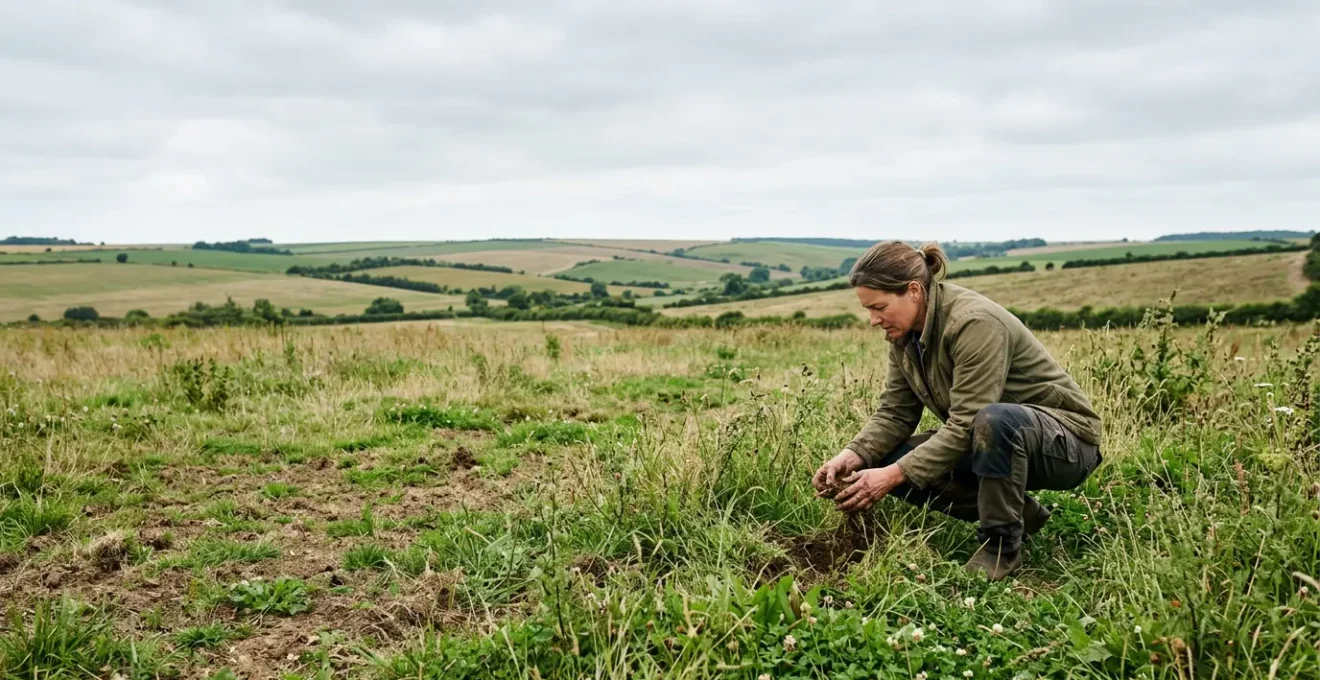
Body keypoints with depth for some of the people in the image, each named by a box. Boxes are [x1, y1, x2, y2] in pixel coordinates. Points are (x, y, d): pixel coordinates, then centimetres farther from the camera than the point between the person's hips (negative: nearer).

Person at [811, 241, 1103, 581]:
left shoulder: (975, 323, -28)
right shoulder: (905, 333, -3)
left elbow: (967, 425, -32)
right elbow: (894, 412, -4)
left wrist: (894, 475, -35)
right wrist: (851, 456, -21)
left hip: (1065, 441, -8)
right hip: (995, 440, 8)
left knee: (995, 420, -41)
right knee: (886, 460, -9)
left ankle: (1002, 545, -18)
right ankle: (1017, 512, 3)